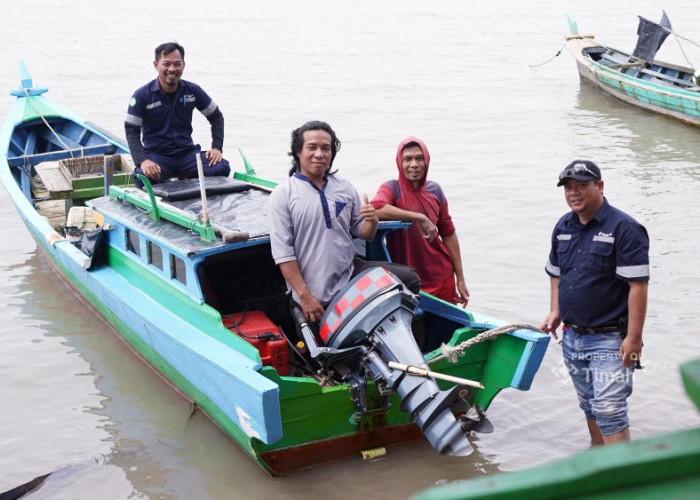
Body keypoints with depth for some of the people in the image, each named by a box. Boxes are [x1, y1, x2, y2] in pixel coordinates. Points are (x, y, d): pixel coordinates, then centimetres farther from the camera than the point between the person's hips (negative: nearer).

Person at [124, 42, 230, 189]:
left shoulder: (192, 91, 4)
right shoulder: (142, 96, -5)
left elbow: (216, 117, 14)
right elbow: (131, 131, -9)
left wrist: (217, 147, 0)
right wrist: (143, 160, -25)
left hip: (187, 152, 3)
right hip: (156, 155, -3)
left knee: (222, 167, -22)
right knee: (143, 176, -37)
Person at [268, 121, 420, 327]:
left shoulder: (345, 187, 9)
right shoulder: (282, 195, -6)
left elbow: (363, 233, 14)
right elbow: (282, 252, -12)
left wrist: (372, 222, -12)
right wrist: (305, 296, -17)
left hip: (351, 272, 5)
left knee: (409, 279, -7)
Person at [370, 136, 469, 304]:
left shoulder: (434, 190, 4)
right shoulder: (392, 188, -9)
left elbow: (448, 233, 11)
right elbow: (375, 208, -32)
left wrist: (460, 278, 10)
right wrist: (420, 218, -31)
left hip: (442, 279, 4)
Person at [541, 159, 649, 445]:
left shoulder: (624, 229, -14)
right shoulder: (563, 227, 8)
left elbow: (638, 286, -18)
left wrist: (633, 338, -21)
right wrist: (555, 311, 11)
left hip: (610, 339, -7)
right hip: (572, 336, 7)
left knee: (609, 409, -11)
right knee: (589, 406, 19)